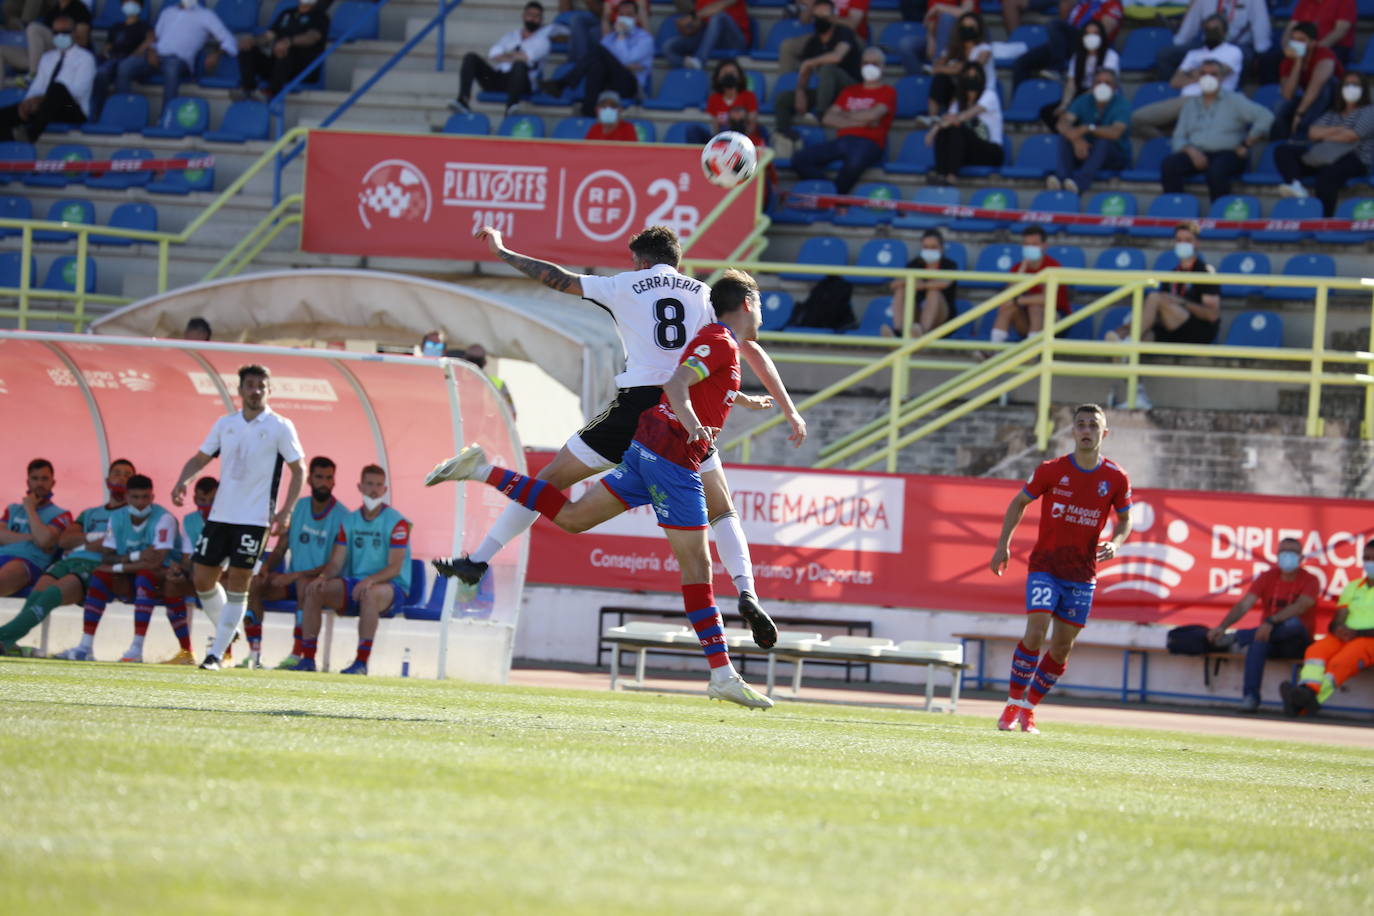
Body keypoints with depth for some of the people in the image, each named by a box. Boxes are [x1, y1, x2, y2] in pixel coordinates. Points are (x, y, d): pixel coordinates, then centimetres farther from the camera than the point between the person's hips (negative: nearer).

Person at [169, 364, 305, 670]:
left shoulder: (280, 427, -3)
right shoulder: (225, 424, 10)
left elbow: (298, 470, -1)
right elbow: (200, 458, 16)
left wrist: (285, 512, -11)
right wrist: (182, 481, -5)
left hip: (254, 518, -5)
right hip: (220, 515, 5)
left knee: (238, 584, -7)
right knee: (202, 578, 4)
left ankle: (216, 653, -4)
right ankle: (226, 632, 27)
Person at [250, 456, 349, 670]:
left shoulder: (342, 516, -10)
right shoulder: (299, 508, 8)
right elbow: (281, 548, 14)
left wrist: (295, 575, -23)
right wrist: (266, 568, -9)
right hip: (293, 581, 5)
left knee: (304, 583, -39)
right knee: (252, 583, -20)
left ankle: (297, 654, -38)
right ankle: (254, 653, -21)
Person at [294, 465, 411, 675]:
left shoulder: (396, 522, -7)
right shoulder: (350, 521, 10)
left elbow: (395, 568, -14)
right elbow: (336, 563, 7)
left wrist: (370, 580, -33)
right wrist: (322, 577, -16)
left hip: (392, 588, -5)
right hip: (354, 584, 5)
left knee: (370, 593, -40)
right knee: (313, 589, -17)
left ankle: (362, 662, -38)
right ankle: (307, 658, -17)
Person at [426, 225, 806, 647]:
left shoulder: (626, 286, 10)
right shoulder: (704, 294, 16)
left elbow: (558, 279, 16)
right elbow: (752, 350, 13)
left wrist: (502, 251, 30)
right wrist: (790, 410, 15)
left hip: (636, 404, -2)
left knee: (550, 480, 10)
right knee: (721, 511, 14)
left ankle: (477, 561, 11)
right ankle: (746, 592, -11)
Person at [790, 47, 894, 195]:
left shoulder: (887, 92, 10)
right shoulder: (849, 91, 26)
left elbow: (872, 115, -8)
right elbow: (828, 119, 12)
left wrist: (845, 115, 8)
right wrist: (858, 121, -2)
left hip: (868, 143, -5)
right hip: (841, 142, 5)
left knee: (855, 163, -43)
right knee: (800, 158, -20)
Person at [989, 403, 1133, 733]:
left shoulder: (1116, 478, -2)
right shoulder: (1051, 470, -5)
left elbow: (1125, 520, 11)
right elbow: (1019, 502, 8)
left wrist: (1115, 544, -10)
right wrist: (1003, 544, 1)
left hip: (1082, 575, 2)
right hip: (1044, 566, -2)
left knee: (1062, 646, 3)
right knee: (1035, 632, -17)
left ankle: (1029, 710, 18)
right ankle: (1013, 704, -4)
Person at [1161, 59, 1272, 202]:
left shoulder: (1235, 101, 9)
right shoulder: (1190, 105, 21)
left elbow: (1266, 117, -2)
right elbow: (1178, 138, 14)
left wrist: (1246, 145, -7)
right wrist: (1190, 150, -9)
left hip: (1228, 153, -4)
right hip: (1197, 154, 4)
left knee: (1216, 171, -40)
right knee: (1169, 164, -27)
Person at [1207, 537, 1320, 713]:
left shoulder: (1309, 581, -4)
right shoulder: (1267, 577, 5)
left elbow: (1300, 606, -24)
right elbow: (1244, 605, -6)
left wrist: (1270, 622, -40)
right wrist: (1222, 627, -24)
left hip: (1296, 644, -2)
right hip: (1271, 644, 2)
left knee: (1293, 623, -37)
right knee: (1258, 641, -35)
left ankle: (1238, 637, -24)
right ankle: (1250, 697, -37)